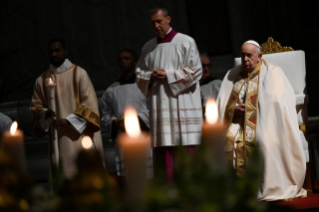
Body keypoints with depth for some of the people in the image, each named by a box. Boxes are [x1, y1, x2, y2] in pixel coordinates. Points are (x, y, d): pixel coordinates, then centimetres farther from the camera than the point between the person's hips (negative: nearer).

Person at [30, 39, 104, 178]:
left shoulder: (79, 73, 3)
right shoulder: (42, 80, 12)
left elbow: (89, 102, -3)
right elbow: (36, 106, 14)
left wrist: (68, 121, -13)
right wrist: (45, 113, -9)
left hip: (80, 134, -2)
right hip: (59, 139, 2)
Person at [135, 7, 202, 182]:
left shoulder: (186, 42, 2)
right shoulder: (148, 47, 15)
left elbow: (195, 71, -3)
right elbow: (140, 75, 16)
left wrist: (168, 75, -9)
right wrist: (151, 76, -5)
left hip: (181, 102, -4)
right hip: (159, 105, 4)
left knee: (187, 145, -7)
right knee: (163, 146, -1)